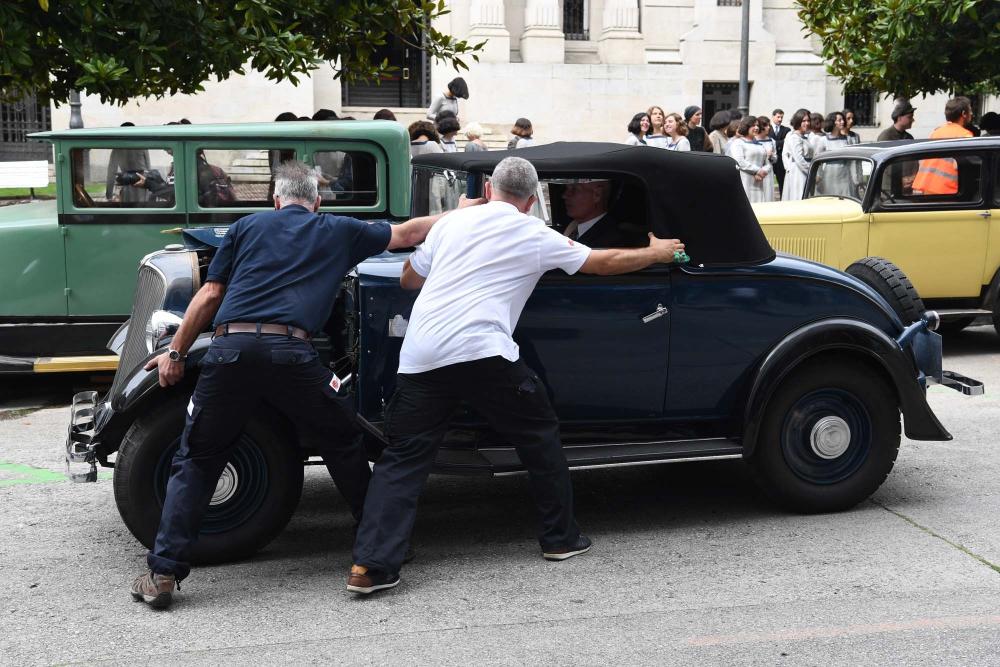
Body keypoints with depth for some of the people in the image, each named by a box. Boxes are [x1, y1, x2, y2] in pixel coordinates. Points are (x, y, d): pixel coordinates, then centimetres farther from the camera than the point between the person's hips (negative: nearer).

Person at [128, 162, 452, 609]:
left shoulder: (248, 226, 21)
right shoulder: (339, 231, 21)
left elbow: (211, 294, 15)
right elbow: (408, 233, 30)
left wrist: (175, 353, 20)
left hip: (230, 349, 1)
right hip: (291, 351, -1)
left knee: (195, 460, 12)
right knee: (344, 448, 20)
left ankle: (163, 573, 7)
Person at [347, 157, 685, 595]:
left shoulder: (453, 221, 17)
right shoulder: (536, 235, 11)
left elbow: (408, 280, 27)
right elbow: (607, 262, 21)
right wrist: (657, 253, 38)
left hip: (420, 356, 3)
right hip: (482, 353, -3)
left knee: (402, 456, 8)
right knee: (540, 435, 18)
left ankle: (371, 566, -3)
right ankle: (561, 538, 27)